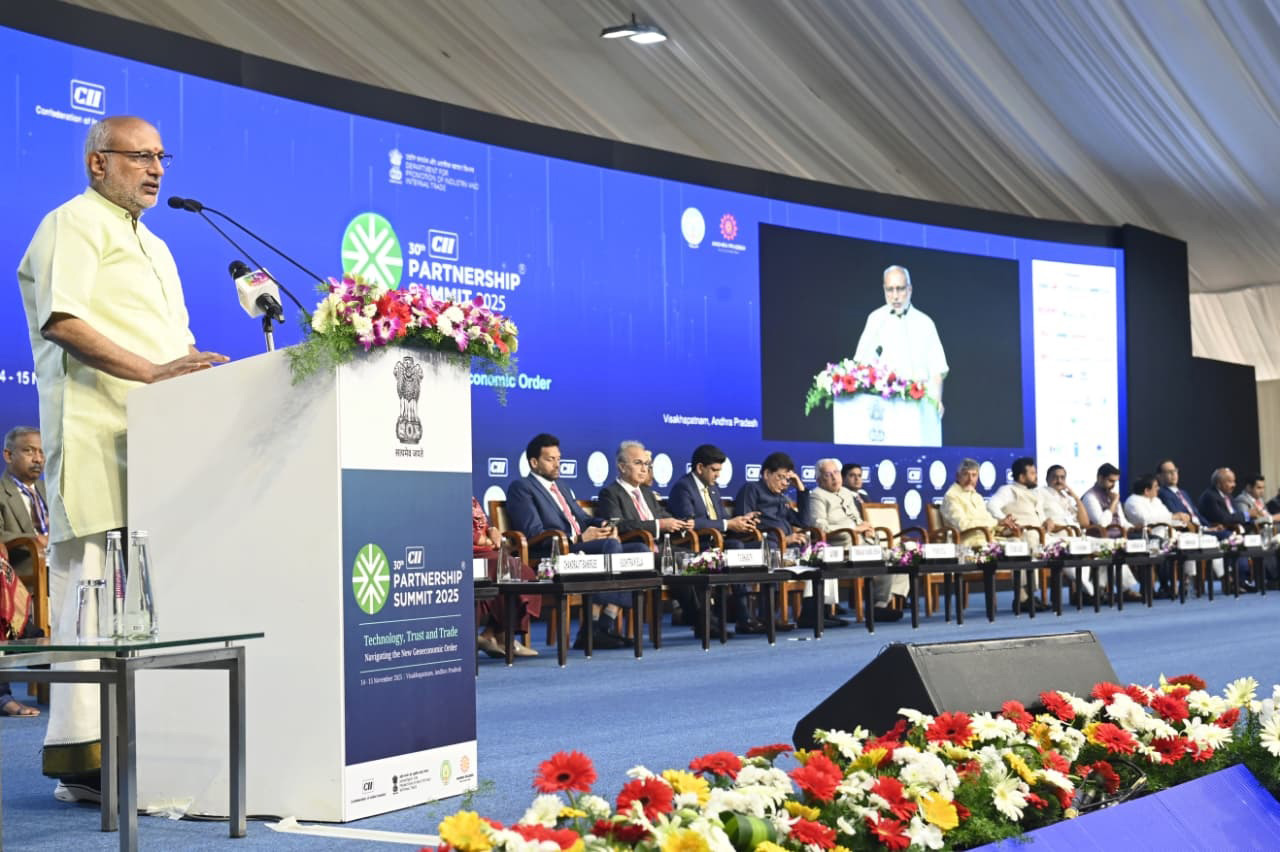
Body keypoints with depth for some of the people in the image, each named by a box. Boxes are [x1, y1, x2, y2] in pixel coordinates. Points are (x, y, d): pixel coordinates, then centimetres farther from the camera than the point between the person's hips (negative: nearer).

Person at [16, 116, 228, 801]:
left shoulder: (153, 246, 29)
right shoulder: (74, 224, 0)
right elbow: (60, 320, -15)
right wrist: (149, 371, -22)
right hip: (97, 431, -9)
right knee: (93, 578, -11)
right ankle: (80, 753, -10)